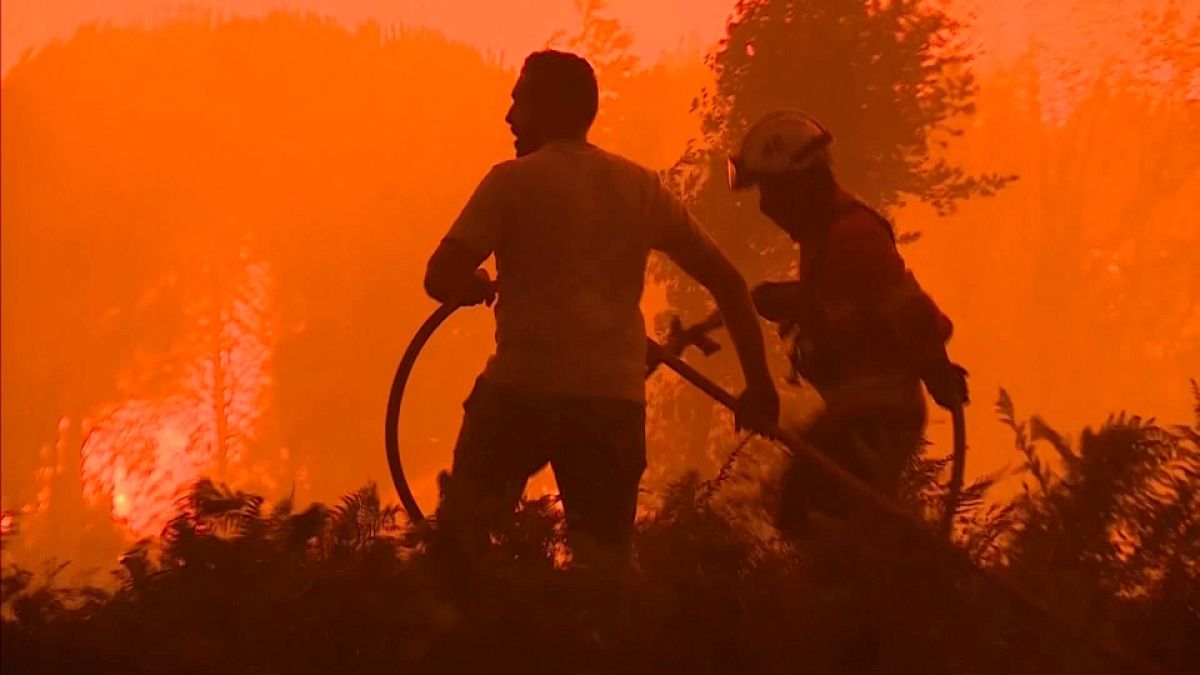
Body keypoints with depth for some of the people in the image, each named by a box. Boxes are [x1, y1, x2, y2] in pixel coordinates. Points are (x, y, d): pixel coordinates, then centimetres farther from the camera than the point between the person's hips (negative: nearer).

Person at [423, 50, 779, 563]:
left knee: (459, 539, 8)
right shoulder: (642, 188, 14)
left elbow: (442, 280, -8)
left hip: (522, 388, -3)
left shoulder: (513, 180, 1)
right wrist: (759, 384, 21)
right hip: (616, 397, 4)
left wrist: (481, 287, 15)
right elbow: (726, 281, 15)